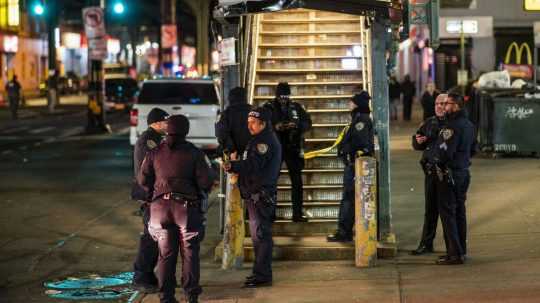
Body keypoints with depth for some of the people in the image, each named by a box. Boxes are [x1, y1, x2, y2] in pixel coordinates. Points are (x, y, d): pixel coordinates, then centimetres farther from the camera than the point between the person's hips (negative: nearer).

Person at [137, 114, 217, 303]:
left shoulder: (155, 152, 3)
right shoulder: (194, 153, -6)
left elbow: (143, 179, 5)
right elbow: (206, 181, -8)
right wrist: (201, 193, 12)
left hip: (160, 206, 3)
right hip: (186, 207, -3)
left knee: (166, 253, 9)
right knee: (189, 252, 7)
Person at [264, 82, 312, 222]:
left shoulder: (295, 107, 6)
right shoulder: (269, 108, 0)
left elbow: (308, 123, 4)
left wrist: (296, 125, -15)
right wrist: (274, 127, -21)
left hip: (293, 148, 2)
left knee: (297, 181, 2)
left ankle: (297, 213, 7)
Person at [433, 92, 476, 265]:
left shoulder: (452, 126, -20)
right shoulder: (469, 125, 10)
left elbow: (446, 152, -23)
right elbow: (473, 149, 20)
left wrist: (439, 165, -6)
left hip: (449, 174, -9)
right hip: (464, 172, 9)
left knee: (447, 212, -5)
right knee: (459, 212, 16)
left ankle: (454, 254, -6)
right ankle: (461, 250, 22)